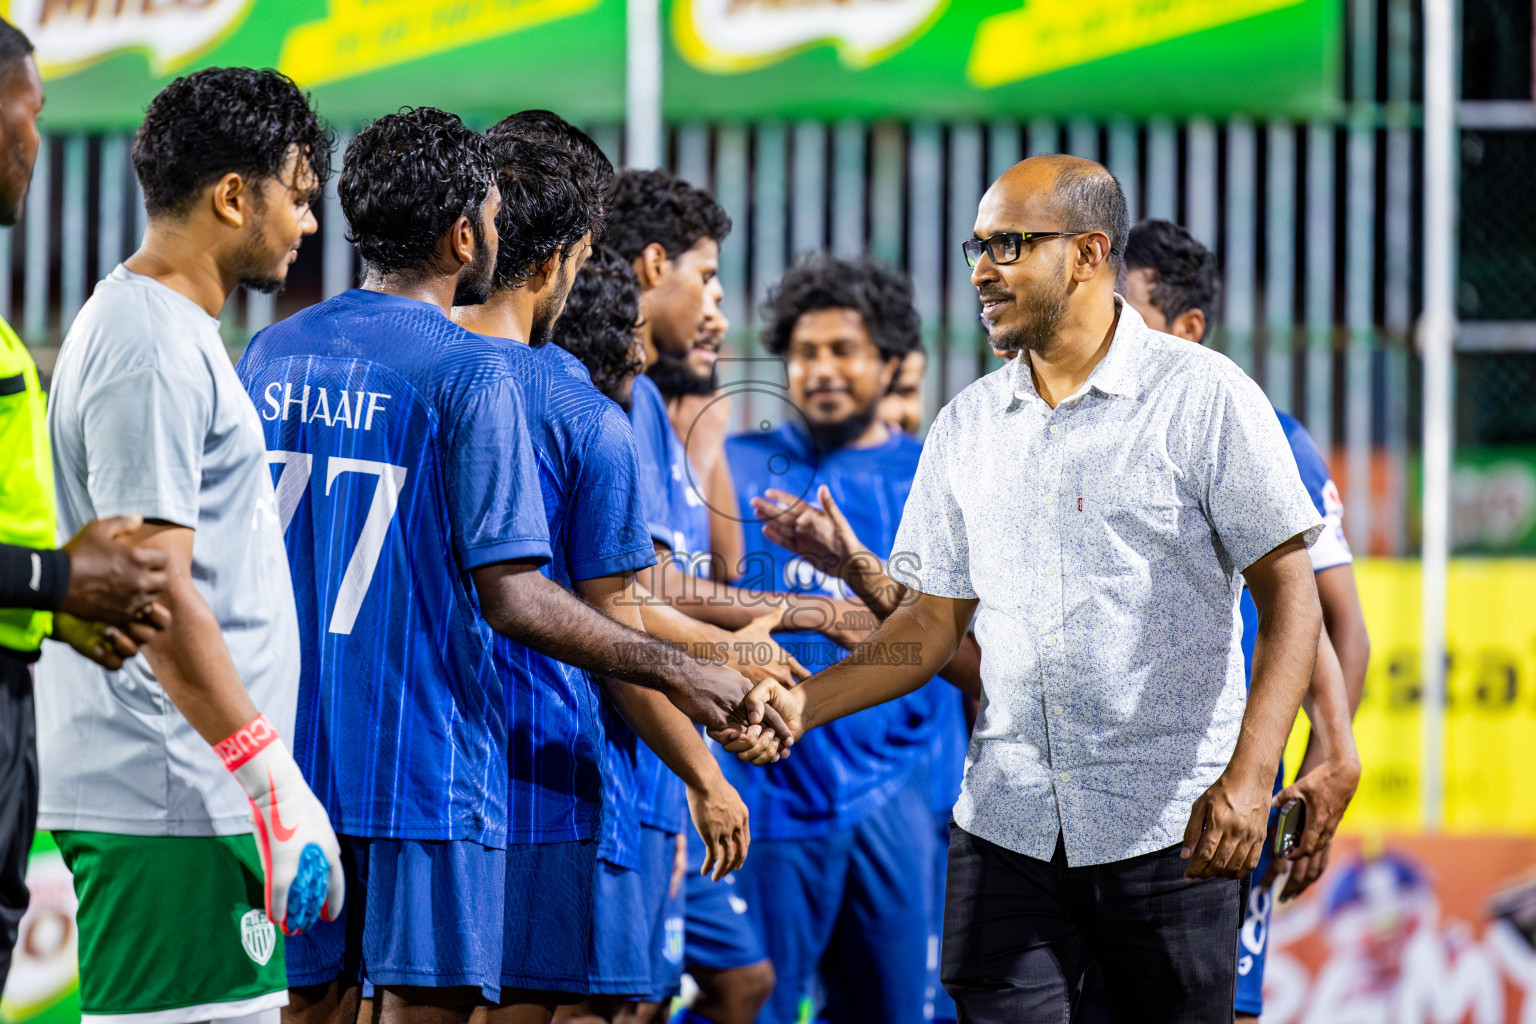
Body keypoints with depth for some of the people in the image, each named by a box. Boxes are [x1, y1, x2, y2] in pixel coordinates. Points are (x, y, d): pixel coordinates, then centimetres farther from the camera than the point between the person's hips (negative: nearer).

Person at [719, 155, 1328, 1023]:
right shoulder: (968, 425, 12)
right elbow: (935, 622, 15)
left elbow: (1289, 594, -7)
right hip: (1006, 824, 4)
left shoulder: (1203, 397, -4)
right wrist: (805, 704, -1)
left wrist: (1249, 774, -19)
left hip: (1171, 831, -4)